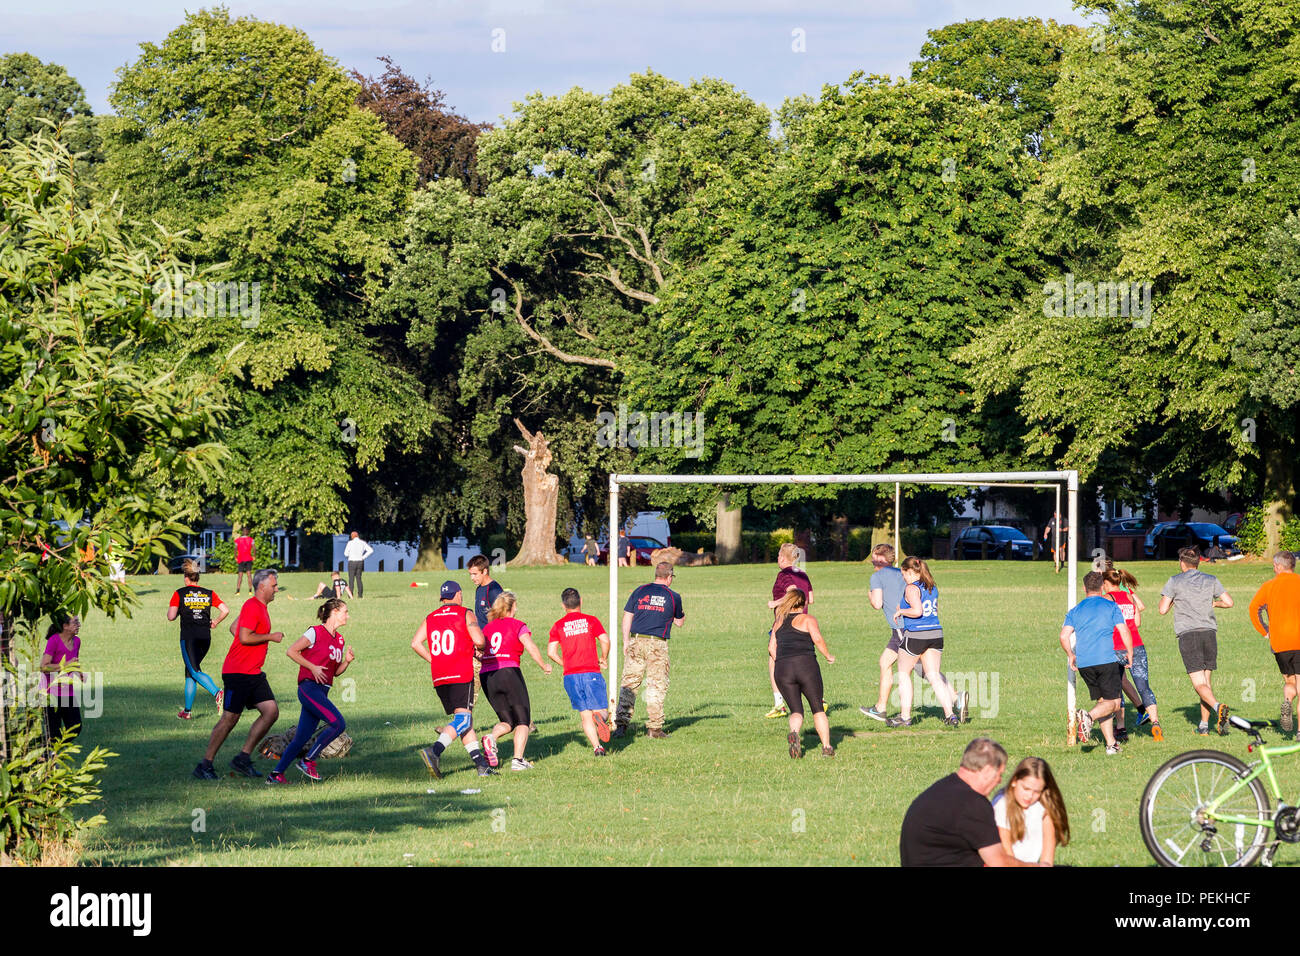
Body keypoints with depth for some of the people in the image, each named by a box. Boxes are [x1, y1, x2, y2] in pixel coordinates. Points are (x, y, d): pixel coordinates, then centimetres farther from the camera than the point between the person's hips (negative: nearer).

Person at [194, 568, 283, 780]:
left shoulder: (260, 607, 17)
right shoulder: (252, 607, -14)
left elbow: (234, 628, 26)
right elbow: (244, 637, -23)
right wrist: (270, 637, -12)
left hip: (253, 673, 10)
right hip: (238, 673, -10)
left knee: (271, 711, 0)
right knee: (230, 718, -7)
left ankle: (243, 758, 4)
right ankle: (205, 765, 1)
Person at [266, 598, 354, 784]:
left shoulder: (339, 640, 17)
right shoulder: (316, 632, -5)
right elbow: (291, 652, -7)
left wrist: (347, 662, 4)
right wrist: (313, 667, -13)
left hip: (322, 692, 8)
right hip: (309, 687, -8)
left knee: (302, 737, 4)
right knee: (339, 723, -19)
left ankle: (276, 774, 7)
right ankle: (308, 761, -10)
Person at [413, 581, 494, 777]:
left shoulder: (430, 618, 14)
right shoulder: (464, 615, -1)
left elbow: (415, 643, 5)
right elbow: (478, 640, -13)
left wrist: (432, 660, 15)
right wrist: (479, 647, 10)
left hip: (439, 678, 6)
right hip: (461, 675, -6)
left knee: (463, 720, 11)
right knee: (463, 719, -9)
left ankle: (481, 765, 8)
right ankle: (434, 750, -30)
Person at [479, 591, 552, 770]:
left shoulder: (487, 628, 16)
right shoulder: (517, 625, 2)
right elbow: (531, 648, -8)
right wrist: (544, 666, 5)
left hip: (486, 675, 5)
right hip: (509, 672, -5)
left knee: (507, 721, 14)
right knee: (522, 720, 6)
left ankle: (491, 737, -16)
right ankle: (518, 759, -7)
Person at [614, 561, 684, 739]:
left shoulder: (639, 591, 7)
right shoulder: (673, 596, 3)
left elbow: (627, 616, 6)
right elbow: (680, 622, 15)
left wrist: (626, 641, 10)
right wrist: (682, 614, 36)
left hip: (636, 641, 2)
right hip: (658, 644, -2)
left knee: (629, 683, 4)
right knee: (657, 685, 4)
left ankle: (621, 723, -4)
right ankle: (654, 727, 3)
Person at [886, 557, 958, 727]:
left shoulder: (912, 588, -12)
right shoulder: (932, 587, 12)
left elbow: (917, 611, -24)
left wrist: (900, 611, -7)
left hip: (915, 635, -7)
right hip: (936, 633, 7)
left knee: (903, 674, 9)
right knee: (934, 676, 7)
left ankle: (905, 716, 10)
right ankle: (950, 715, -3)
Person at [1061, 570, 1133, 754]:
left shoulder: (1075, 610, 12)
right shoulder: (1111, 606, 5)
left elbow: (1064, 636, 3)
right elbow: (1124, 632, -2)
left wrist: (1070, 655, 18)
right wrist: (1130, 653, 12)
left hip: (1084, 663, 4)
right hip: (1107, 660, -4)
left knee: (1102, 701, 13)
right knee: (1112, 702, -1)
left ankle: (1111, 744, 8)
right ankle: (1089, 716, -31)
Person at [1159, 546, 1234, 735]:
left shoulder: (1175, 582, 4)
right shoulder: (1211, 581, 12)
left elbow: (1162, 609, 2)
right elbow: (1229, 602, 7)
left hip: (1187, 634, -4)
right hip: (1209, 632, 4)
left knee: (1199, 683, -9)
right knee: (1206, 680, 12)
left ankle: (1217, 707, -36)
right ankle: (1204, 725, 10)